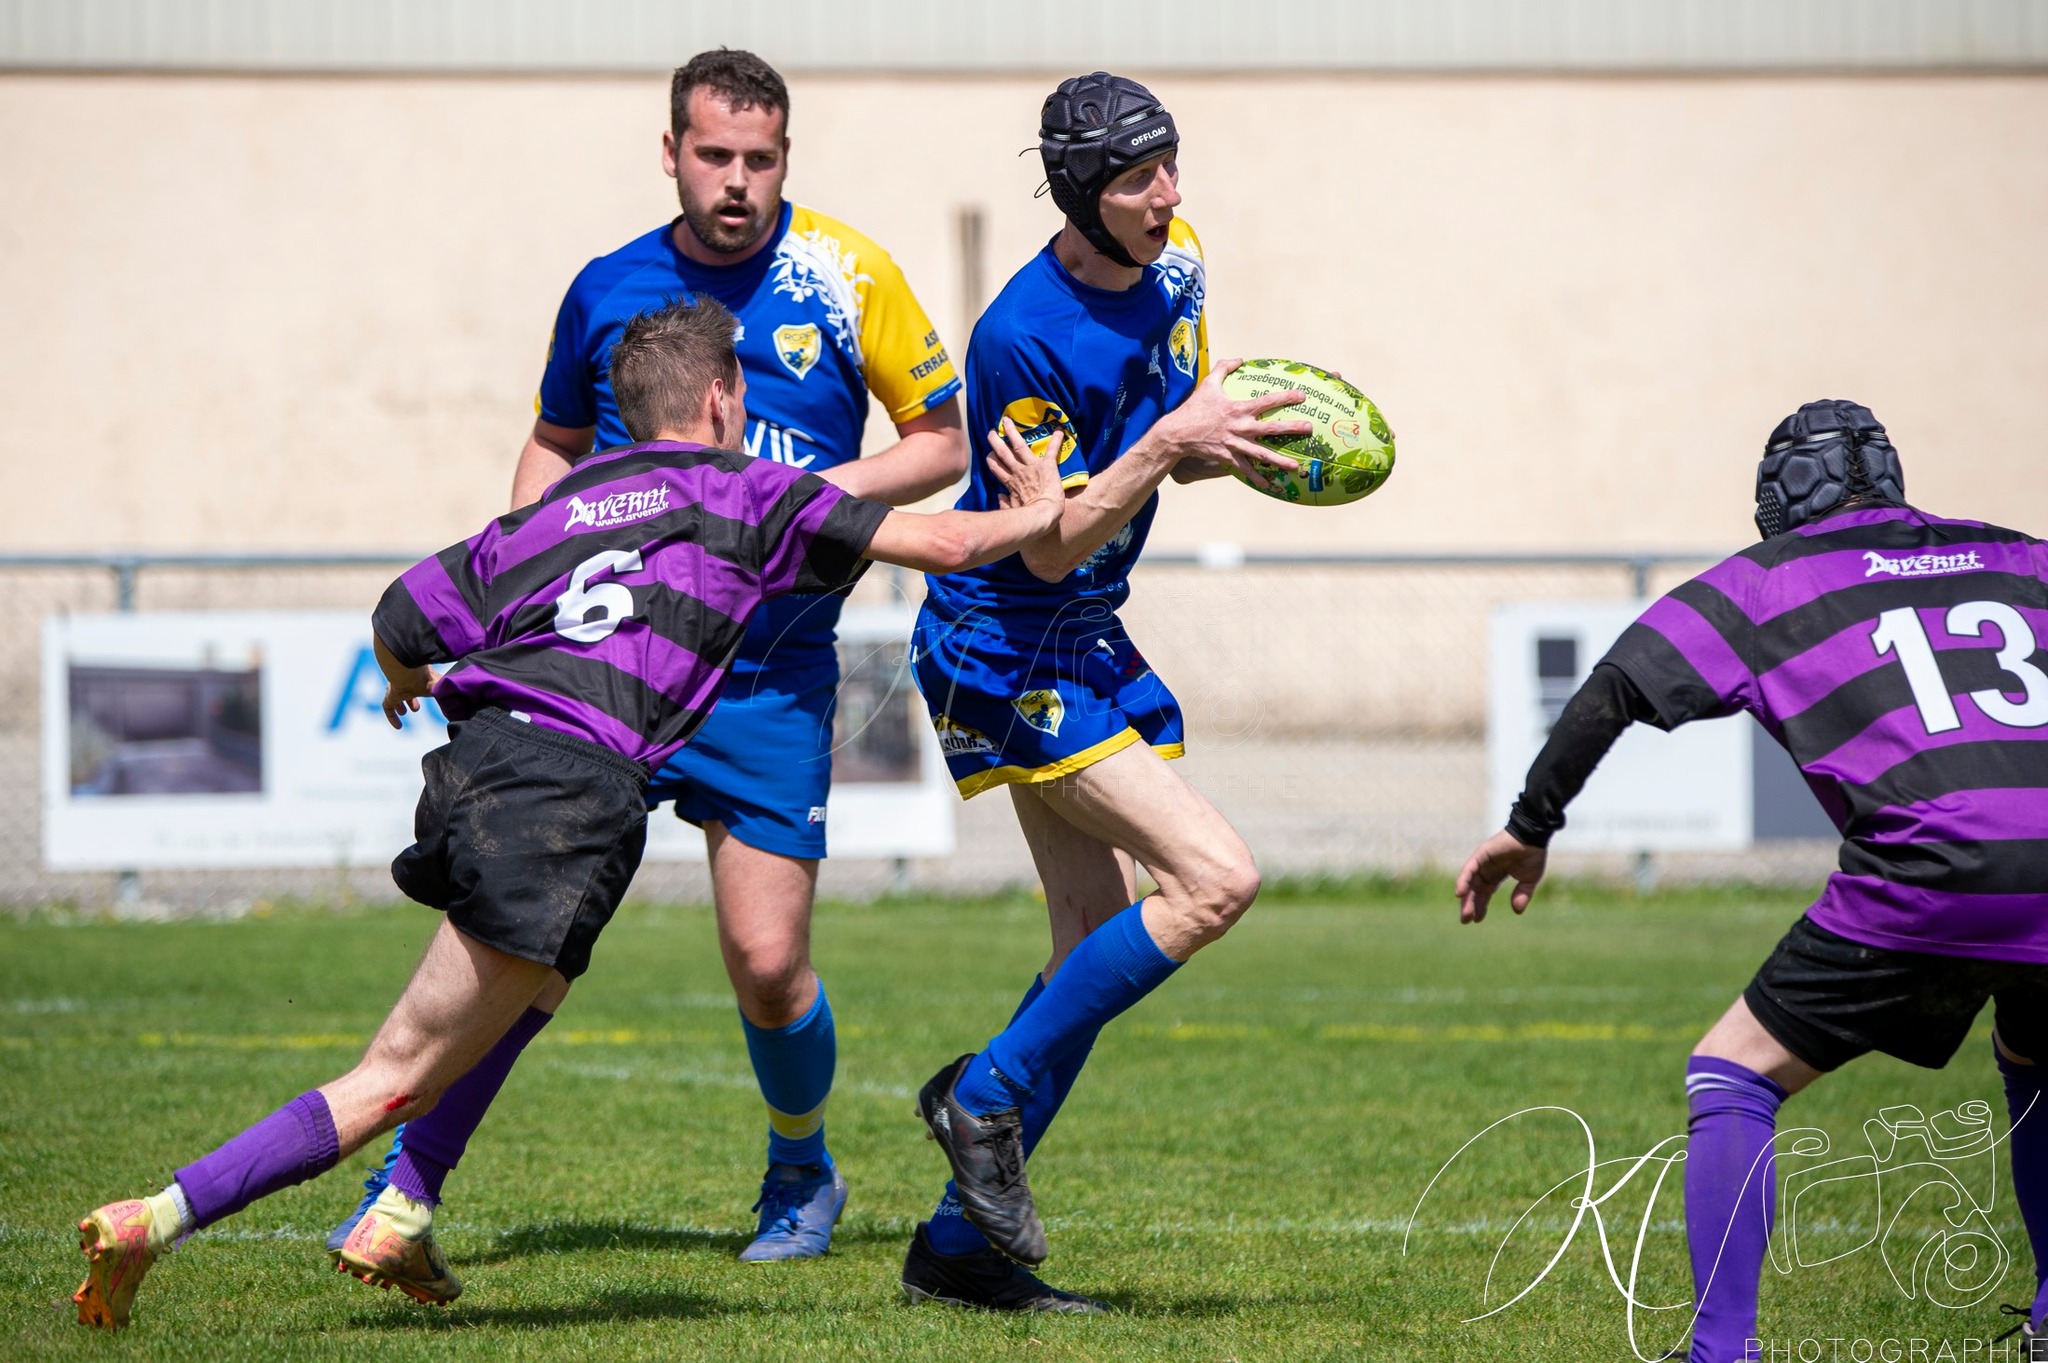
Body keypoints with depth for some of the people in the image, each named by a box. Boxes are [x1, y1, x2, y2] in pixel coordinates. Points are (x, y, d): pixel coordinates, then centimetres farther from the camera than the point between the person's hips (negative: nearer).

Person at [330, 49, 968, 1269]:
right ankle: (412, 1178, 3)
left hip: (771, 682, -1)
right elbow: (557, 444, 21)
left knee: (768, 968, -5)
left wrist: (815, 494, -12)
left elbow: (943, 444, 3)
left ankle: (803, 1171, 25)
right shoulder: (609, 289, 4)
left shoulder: (847, 275, -2)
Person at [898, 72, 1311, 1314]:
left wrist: (1234, 445, -9)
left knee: (1100, 942, 7)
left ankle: (960, 1245, 13)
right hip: (1003, 646, -9)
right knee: (1217, 878, -18)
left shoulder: (1174, 263, 2)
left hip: (1082, 647, 9)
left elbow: (1186, 451, 13)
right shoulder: (1027, 337, -24)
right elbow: (1049, 545, -21)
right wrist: (1169, 443, -31)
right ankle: (988, 1095, -5)